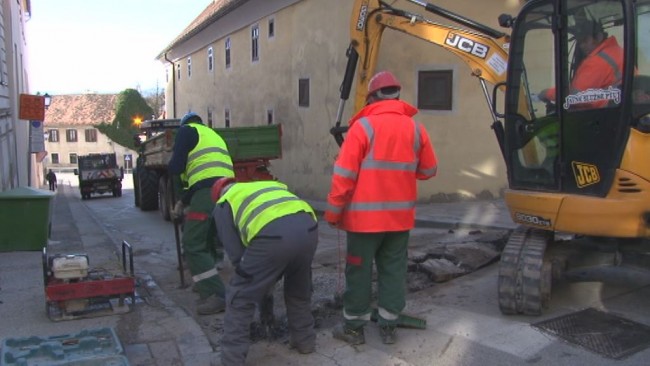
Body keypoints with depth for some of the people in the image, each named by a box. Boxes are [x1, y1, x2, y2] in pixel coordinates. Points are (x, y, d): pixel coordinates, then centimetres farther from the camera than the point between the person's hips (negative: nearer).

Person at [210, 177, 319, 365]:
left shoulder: (224, 204, 24)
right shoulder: (270, 185, 40)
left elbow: (235, 252, 16)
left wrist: (254, 275, 31)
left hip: (272, 234, -5)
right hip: (308, 225, 6)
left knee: (240, 298, 14)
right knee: (299, 289, 31)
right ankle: (305, 340, 45)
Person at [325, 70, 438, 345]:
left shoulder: (363, 126, -10)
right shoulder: (415, 128, 3)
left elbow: (344, 174, -13)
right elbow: (429, 171, 12)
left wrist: (334, 211, -5)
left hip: (365, 215, -4)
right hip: (400, 215, 4)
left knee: (359, 270, 7)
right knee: (393, 269, 13)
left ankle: (354, 327, 18)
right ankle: (388, 326, 22)